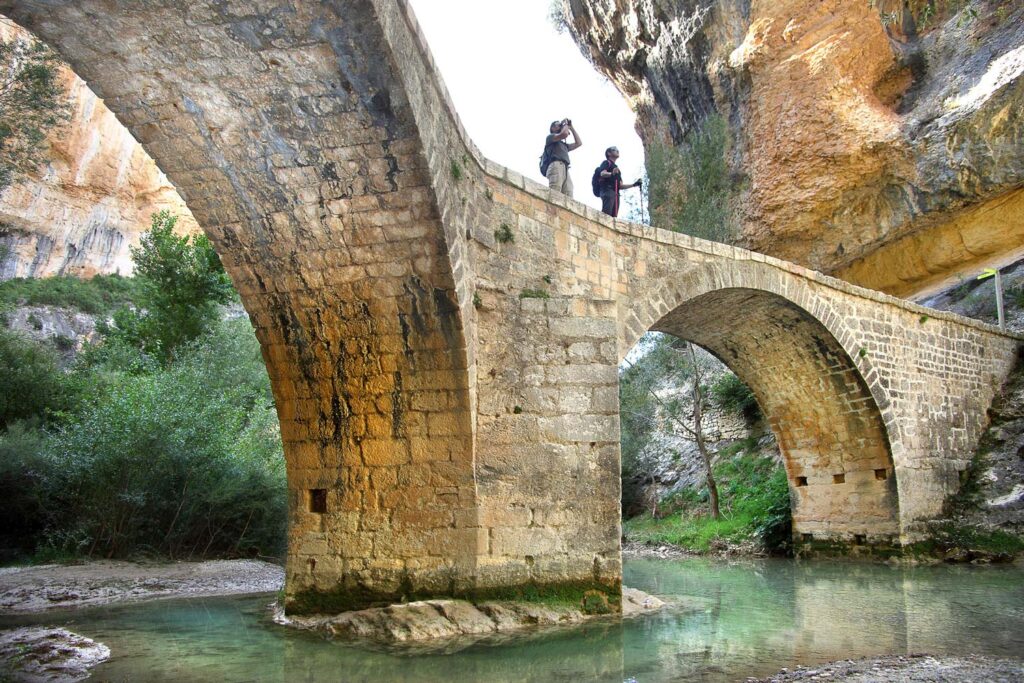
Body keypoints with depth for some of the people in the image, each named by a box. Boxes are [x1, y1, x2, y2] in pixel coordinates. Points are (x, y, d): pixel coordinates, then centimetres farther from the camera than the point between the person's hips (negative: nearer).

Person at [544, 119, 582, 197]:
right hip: (556, 167, -7)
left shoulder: (564, 144, 39)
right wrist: (565, 124, 19)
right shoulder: (550, 137, 17)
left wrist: (571, 128, 37)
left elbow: (578, 143, 35)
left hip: (565, 170, 7)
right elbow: (564, 134, -1)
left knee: (568, 199, -15)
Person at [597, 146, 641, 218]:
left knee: (614, 216, -7)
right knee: (606, 215, -24)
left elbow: (620, 186, 28)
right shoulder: (606, 163, 11)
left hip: (615, 193, 8)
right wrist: (612, 174, -32)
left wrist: (634, 184, 22)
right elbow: (602, 173, -12)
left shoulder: (616, 167, 33)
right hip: (608, 191, -8)